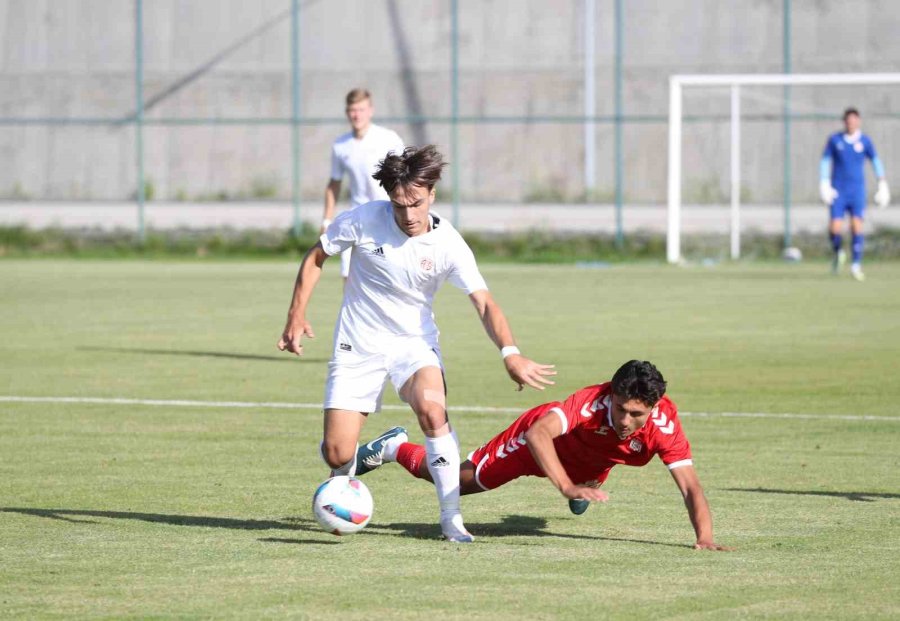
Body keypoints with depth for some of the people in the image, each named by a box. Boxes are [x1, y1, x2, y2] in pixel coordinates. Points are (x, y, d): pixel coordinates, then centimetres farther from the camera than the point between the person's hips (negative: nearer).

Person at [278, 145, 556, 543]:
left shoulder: (448, 245, -15)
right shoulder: (365, 219, -13)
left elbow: (485, 304, -20)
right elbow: (316, 257, 2)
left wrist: (509, 353, -37)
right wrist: (296, 316, -5)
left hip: (415, 342, 0)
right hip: (358, 346, 0)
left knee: (432, 410, -33)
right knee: (337, 454, -7)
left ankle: (451, 517, -22)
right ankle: (345, 475, 34)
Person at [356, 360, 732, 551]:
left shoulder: (664, 425, -38)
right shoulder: (593, 402, -47)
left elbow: (689, 487, -40)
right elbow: (538, 432, -56)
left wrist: (704, 538, -55)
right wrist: (568, 487, -65)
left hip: (587, 463, 4)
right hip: (541, 436, -4)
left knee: (587, 486, 39)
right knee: (456, 480, 11)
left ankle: (580, 486, 77)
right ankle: (395, 447, 38)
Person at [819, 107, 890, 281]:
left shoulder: (865, 141, 2)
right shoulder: (834, 140, 1)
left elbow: (875, 160, 14)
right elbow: (825, 161, 7)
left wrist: (882, 184, 11)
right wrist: (824, 184, -2)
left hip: (857, 190, 0)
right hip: (838, 190, 0)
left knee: (857, 226, -12)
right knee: (835, 228, -9)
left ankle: (856, 266, -6)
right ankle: (838, 253, 22)